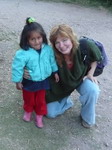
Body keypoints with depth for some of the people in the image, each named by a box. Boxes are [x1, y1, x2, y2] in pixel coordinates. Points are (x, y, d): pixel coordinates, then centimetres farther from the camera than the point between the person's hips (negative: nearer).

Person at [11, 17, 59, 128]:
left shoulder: (48, 49, -14)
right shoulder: (23, 53, -28)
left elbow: (52, 60, 2)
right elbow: (17, 67, -18)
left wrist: (55, 72, 10)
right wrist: (18, 81, -11)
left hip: (43, 81, 2)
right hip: (29, 82, -2)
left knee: (41, 100, 19)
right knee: (29, 99, 23)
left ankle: (39, 116, 43)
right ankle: (28, 111, 54)